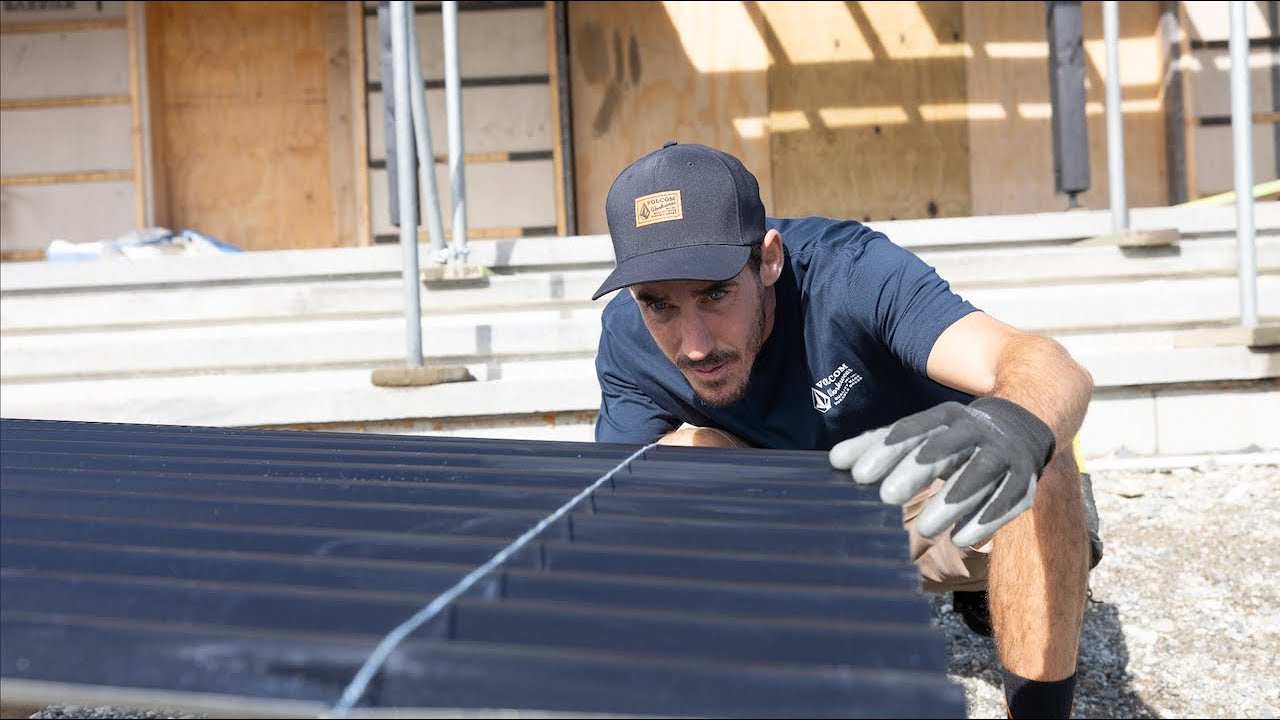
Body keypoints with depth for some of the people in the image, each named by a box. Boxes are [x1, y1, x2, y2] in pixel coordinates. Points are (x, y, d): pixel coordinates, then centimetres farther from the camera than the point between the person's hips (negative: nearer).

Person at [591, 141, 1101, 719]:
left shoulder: (849, 271, -34)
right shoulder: (627, 337, -19)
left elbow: (1057, 374, -48)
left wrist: (1014, 428, -72)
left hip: (950, 507, -4)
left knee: (1033, 461, -36)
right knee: (682, 451, -21)